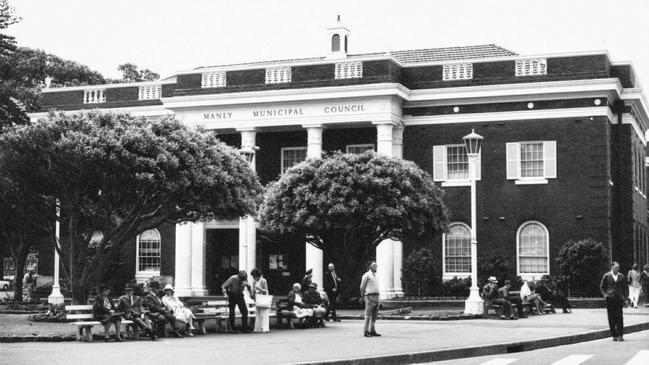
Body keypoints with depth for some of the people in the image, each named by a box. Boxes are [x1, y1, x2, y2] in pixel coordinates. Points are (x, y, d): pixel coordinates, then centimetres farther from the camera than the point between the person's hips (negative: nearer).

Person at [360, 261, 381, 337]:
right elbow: (362, 287, -5)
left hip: (376, 296, 8)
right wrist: (363, 297, -3)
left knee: (375, 315, 7)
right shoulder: (366, 275, -5)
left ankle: (372, 331, 11)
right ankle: (366, 332, -4)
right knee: (368, 315, -7)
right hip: (370, 297, -8)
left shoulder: (375, 276, 19)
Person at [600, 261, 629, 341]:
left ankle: (620, 335, -2)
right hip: (610, 299, 0)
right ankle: (614, 335, 6)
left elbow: (625, 288, 13)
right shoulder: (606, 276, 4)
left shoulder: (621, 276, 7)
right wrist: (605, 294, -1)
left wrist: (626, 298, 6)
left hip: (619, 299, 0)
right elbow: (601, 287, 12)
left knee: (619, 317, -8)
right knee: (611, 318, 0)